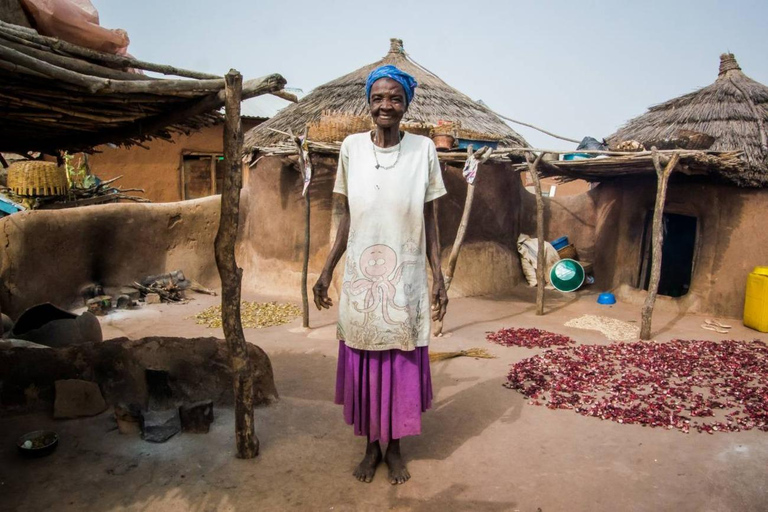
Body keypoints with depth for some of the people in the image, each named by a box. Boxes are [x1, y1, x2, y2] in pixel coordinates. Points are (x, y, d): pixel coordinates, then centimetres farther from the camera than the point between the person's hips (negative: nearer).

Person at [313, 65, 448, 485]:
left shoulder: (423, 150, -3)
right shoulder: (352, 147, 1)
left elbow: (430, 221, 0)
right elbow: (347, 218, 6)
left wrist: (438, 278, -3)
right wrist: (326, 271, 4)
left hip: (406, 280, -1)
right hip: (360, 277, 1)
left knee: (401, 364, 9)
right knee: (364, 362, 10)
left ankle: (395, 447, 30)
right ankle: (371, 445, 32)